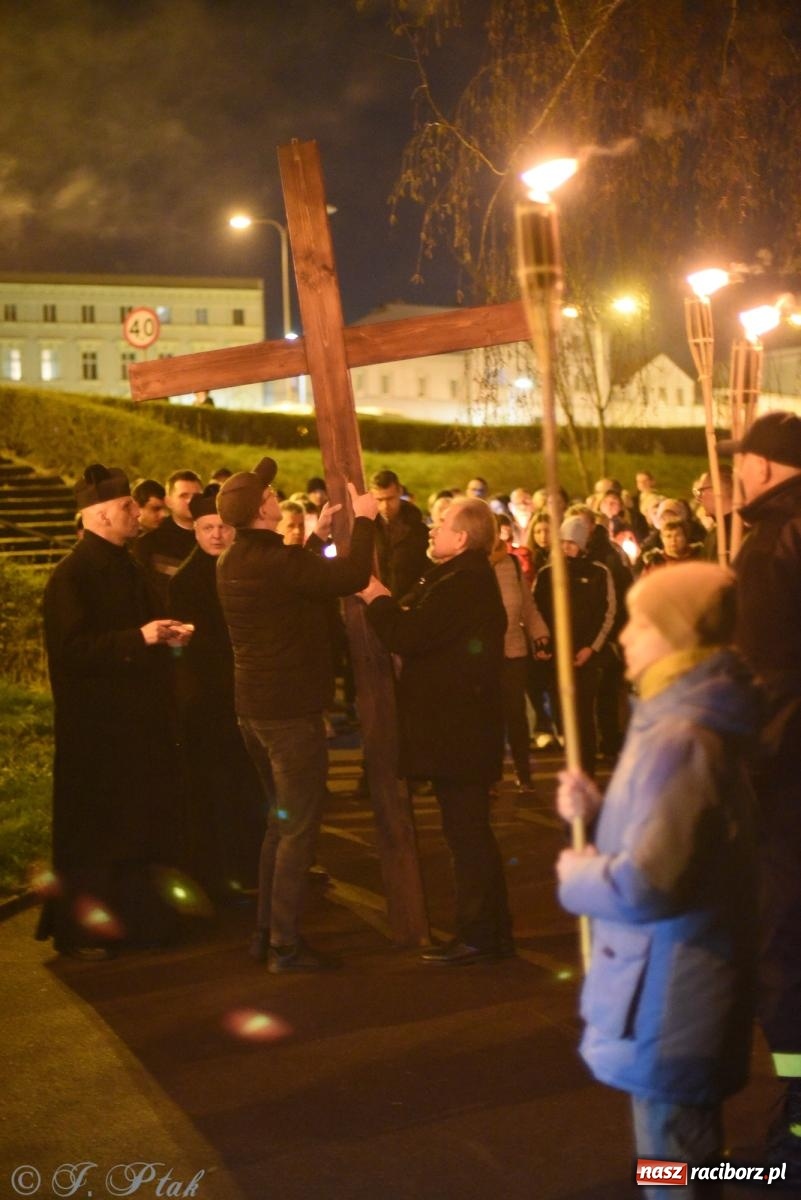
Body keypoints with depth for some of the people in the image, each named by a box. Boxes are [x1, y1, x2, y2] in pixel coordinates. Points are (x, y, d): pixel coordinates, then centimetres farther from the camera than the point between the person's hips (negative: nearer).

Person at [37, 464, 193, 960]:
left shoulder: (127, 568, 12)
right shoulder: (72, 575, -14)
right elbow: (70, 650, -22)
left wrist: (166, 635, 2)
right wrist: (139, 638, -25)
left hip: (139, 719, 8)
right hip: (96, 727, -8)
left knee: (141, 824, 13)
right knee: (93, 831, -1)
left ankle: (136, 918, 26)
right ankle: (78, 930, 11)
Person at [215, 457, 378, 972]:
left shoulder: (233, 561, 8)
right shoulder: (273, 560, -21)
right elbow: (349, 577, -25)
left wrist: (318, 536, 22)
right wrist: (364, 521, -12)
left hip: (255, 704, 10)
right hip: (291, 708, -10)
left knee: (282, 820, 20)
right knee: (298, 826, -1)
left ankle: (266, 931, 26)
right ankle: (286, 944, 3)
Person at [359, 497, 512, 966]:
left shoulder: (462, 584, -20)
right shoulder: (468, 578, 16)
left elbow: (408, 636, -23)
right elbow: (423, 632, 15)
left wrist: (377, 598, -8)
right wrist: (387, 602, 5)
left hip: (457, 729, -11)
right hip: (461, 725, 11)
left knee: (467, 831, -4)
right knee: (471, 831, 16)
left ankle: (479, 935, 3)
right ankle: (492, 930, 24)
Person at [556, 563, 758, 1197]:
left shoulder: (679, 739, -26)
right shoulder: (689, 720, 9)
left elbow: (646, 885, -34)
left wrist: (576, 876, -15)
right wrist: (598, 810, 3)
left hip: (668, 999, -11)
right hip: (674, 988, 11)